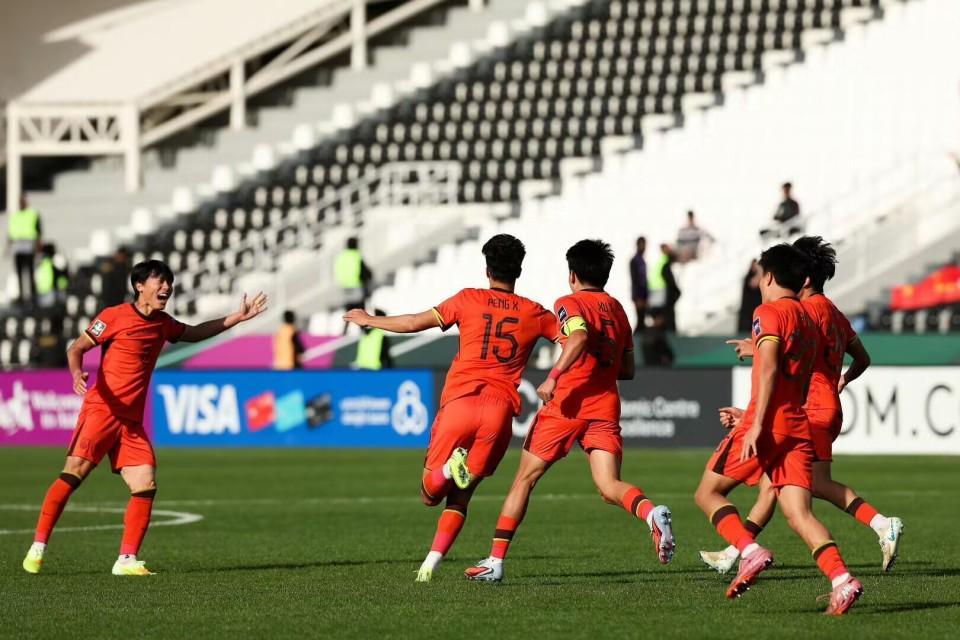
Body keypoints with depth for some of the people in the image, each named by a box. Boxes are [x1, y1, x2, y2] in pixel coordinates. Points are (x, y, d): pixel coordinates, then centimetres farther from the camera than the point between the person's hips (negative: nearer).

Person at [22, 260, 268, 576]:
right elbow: (76, 348, -4)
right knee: (74, 472, -16)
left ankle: (127, 560, 1)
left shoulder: (162, 324, 14)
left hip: (132, 421, 6)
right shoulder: (115, 316, -5)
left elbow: (195, 333, 33)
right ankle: (38, 547, -10)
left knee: (146, 485, -5)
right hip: (101, 410, -6)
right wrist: (77, 374, -25)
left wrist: (239, 317, 30)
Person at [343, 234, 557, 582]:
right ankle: (431, 563, -8)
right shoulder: (535, 313, 12)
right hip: (501, 410, 2)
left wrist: (369, 320, 21)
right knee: (459, 497, 13)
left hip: (459, 402, -2)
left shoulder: (469, 300, 8)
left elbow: (415, 323, 7)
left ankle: (450, 467, -25)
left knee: (430, 495, 9)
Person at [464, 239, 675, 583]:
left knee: (525, 478, 7)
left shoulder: (569, 304, -1)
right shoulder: (617, 309, 19)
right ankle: (651, 513, -39)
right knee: (610, 487, -6)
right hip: (606, 406, 5)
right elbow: (628, 369, 22)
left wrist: (554, 376, -29)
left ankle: (496, 561, 8)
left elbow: (579, 337, -23)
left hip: (568, 404, -5)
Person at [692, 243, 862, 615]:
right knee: (799, 513, -3)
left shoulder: (769, 313, -3)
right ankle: (841, 580, -22)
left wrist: (755, 425, -21)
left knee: (708, 493, 5)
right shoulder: (808, 323, 22)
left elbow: (769, 370, -17)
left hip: (768, 424, -7)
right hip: (799, 427, 7)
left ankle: (750, 551, -16)